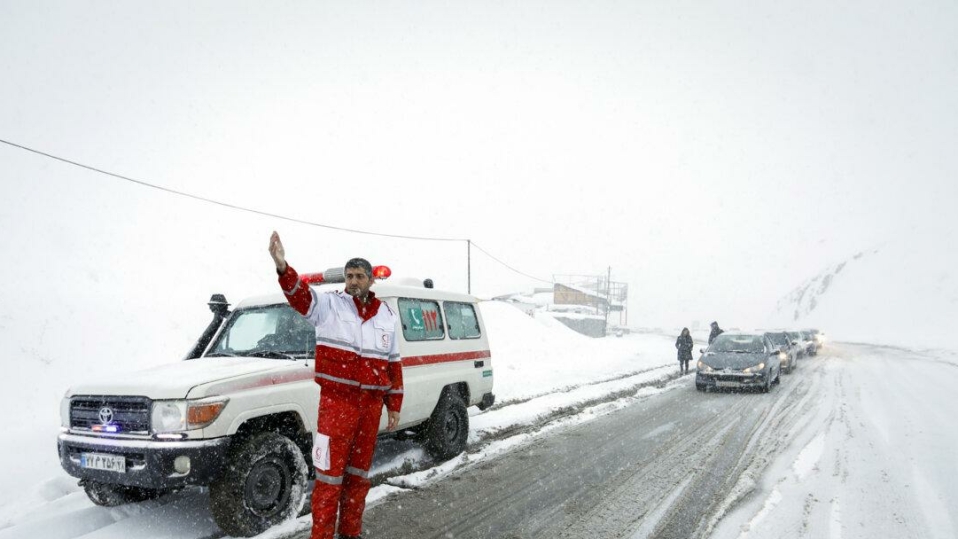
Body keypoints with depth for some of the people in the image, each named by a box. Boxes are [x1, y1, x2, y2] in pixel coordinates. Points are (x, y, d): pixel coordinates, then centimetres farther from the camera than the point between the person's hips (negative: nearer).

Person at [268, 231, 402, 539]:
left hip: (371, 404, 5)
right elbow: (300, 295, -24)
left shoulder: (386, 315, 9)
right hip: (337, 402, -4)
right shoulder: (329, 304, -3)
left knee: (359, 472, 15)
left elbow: (393, 363, 14)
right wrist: (283, 267, -44)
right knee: (330, 473, -1)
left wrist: (394, 405, 13)